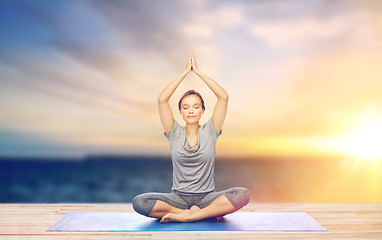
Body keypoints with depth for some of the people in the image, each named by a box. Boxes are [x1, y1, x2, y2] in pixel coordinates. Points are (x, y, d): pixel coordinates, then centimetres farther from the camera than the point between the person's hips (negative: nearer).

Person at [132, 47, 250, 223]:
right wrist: (185, 72, -2)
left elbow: (224, 97, -3)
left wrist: (198, 72, 0)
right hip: (178, 197, 1)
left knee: (243, 195, -29)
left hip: (206, 197, 0)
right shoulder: (175, 134, 5)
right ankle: (208, 213, -21)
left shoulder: (209, 132, 5)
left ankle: (185, 216, -25)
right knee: (139, 202, -27)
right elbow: (162, 100, -6)